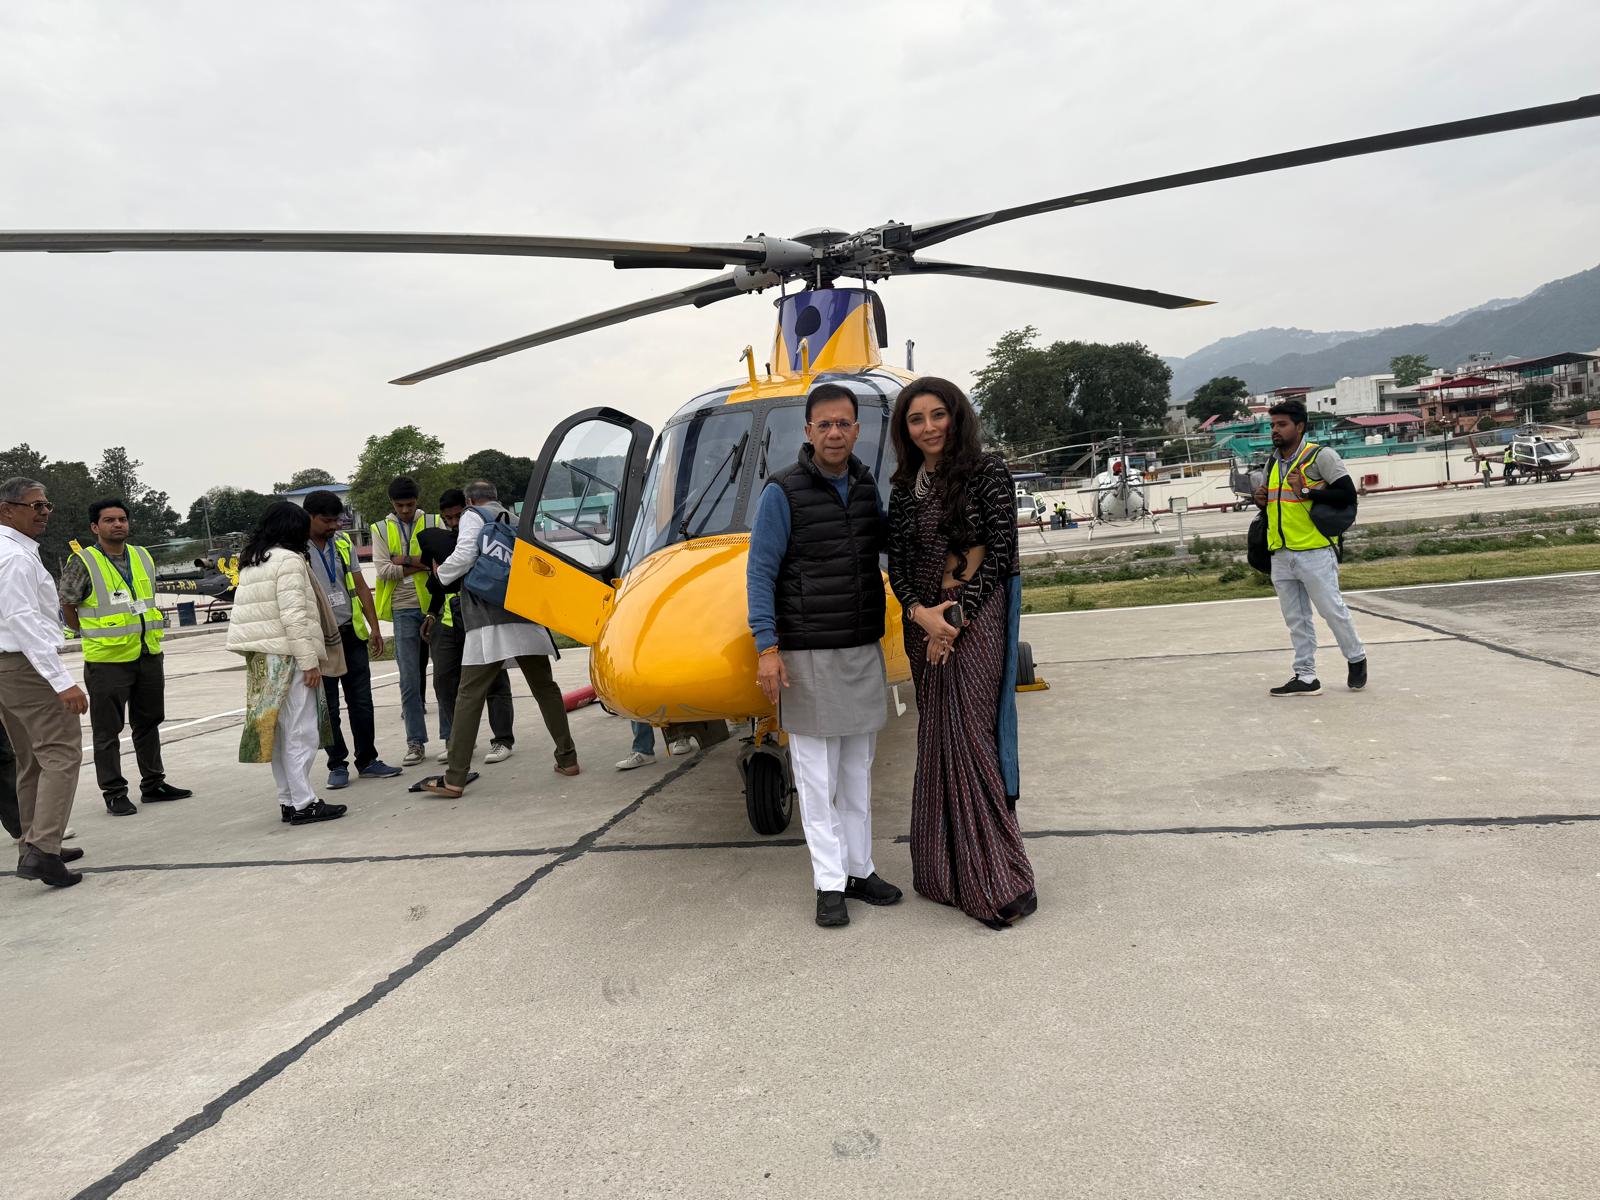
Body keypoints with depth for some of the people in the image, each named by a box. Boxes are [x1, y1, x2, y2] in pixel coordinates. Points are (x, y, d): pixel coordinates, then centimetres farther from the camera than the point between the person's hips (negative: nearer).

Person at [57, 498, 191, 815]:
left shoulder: (144, 557, 9)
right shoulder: (83, 563, -9)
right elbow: (67, 605, -2)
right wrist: (91, 635, 3)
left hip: (149, 654, 6)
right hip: (107, 659, -6)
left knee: (149, 722, 14)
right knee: (108, 730, 2)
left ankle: (153, 784, 25)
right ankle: (114, 794, 11)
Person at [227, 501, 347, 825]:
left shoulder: (250, 563, 18)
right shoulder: (289, 559, -9)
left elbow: (250, 612, 18)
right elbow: (294, 616, -17)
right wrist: (309, 661, -17)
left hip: (260, 658, 9)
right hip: (285, 656, -9)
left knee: (278, 733, 11)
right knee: (301, 733, -6)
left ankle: (287, 800, 16)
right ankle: (303, 804, -5)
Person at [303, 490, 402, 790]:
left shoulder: (343, 543, 8)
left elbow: (360, 587, 11)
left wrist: (374, 628, 6)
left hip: (352, 633, 4)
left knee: (361, 701, 8)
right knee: (328, 707, 5)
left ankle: (367, 760, 18)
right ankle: (337, 765, 15)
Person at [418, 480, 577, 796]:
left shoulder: (473, 517, 4)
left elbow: (464, 556, -10)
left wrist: (441, 572, 8)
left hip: (489, 621, -5)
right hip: (527, 618, 5)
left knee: (470, 695, -3)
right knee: (545, 688, 14)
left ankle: (454, 778, -3)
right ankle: (567, 758, 18)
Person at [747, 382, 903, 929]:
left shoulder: (866, 486, 7)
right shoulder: (783, 492, -9)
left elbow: (887, 542, 24)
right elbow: (760, 573, -10)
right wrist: (767, 648, -16)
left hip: (864, 649, 5)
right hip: (808, 654, -5)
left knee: (858, 770, 12)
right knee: (817, 776, 2)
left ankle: (860, 869, 23)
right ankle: (829, 883, 11)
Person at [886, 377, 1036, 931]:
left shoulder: (987, 472, -4)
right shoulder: (903, 490, 10)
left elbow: (1000, 552, -9)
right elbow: (897, 564, 6)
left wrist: (956, 617, -13)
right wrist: (920, 612, -12)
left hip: (976, 619, -5)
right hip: (925, 621, 5)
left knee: (969, 739, -7)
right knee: (937, 741, 8)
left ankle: (996, 881, 3)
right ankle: (948, 871, 19)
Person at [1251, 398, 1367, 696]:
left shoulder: (1320, 456, -7)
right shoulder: (1273, 462, 15)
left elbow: (1348, 495, -14)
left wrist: (1306, 491, -20)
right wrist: (1261, 501, 5)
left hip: (1314, 552, -7)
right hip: (1280, 556, 7)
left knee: (1332, 610, 0)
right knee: (1295, 620, 9)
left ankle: (1356, 659, 24)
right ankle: (1305, 676, 16)